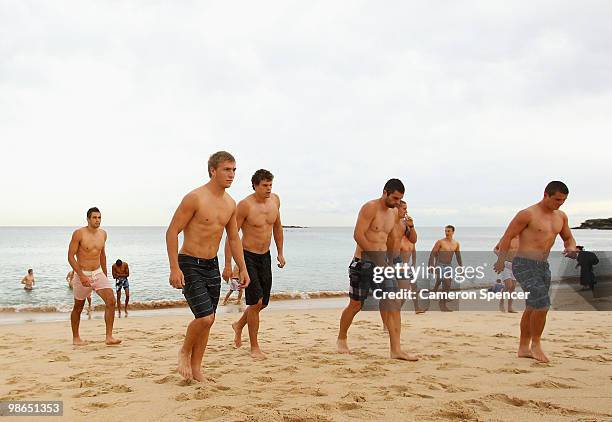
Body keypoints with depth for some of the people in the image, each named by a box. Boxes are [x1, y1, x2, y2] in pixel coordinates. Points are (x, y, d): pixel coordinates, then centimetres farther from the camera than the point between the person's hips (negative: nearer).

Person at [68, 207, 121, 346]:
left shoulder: (103, 234, 5)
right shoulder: (79, 233, -12)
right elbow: (71, 256, -14)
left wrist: (105, 275, 22)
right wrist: (81, 276, -22)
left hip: (98, 273, 4)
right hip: (82, 274, -4)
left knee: (111, 301, -14)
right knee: (78, 307, 10)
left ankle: (109, 337, -11)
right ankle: (75, 338, 29)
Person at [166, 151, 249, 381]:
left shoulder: (230, 203, 7)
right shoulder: (195, 198, -15)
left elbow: (233, 237, 17)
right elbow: (172, 231, -15)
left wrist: (243, 268, 12)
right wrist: (174, 268, -21)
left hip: (212, 266, 7)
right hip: (190, 265, -7)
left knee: (207, 320, 9)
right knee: (205, 317, -15)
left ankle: (196, 368, 22)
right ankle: (184, 352, 12)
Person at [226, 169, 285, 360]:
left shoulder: (275, 199, 2)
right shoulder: (245, 205, -16)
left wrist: (280, 252, 16)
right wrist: (228, 265, -16)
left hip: (265, 256, 7)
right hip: (248, 256, -6)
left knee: (263, 302, 12)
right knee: (256, 301, -10)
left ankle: (239, 325, 41)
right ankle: (254, 348, 4)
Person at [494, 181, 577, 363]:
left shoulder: (561, 217, 11)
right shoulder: (527, 214, -11)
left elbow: (568, 239, 23)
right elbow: (508, 236, -8)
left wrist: (571, 248, 0)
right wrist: (501, 260, -8)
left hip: (543, 266, 8)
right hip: (524, 265, -8)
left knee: (532, 308, 13)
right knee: (542, 305, -16)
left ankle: (523, 348, 24)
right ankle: (536, 344, 3)